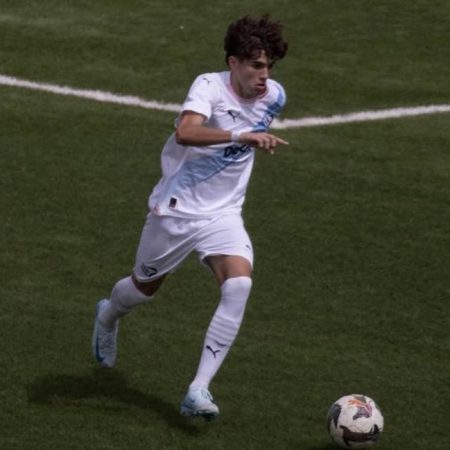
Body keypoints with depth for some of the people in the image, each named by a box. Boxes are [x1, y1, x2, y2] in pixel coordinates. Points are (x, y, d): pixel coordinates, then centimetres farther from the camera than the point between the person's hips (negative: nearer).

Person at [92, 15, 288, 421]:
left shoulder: (274, 96, -3)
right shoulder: (209, 86, -22)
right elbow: (185, 132, -43)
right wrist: (241, 136, -51)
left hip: (223, 215, 3)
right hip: (176, 208, -3)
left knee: (239, 286, -24)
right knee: (145, 287, 19)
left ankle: (199, 390, -23)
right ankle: (108, 316, 57)